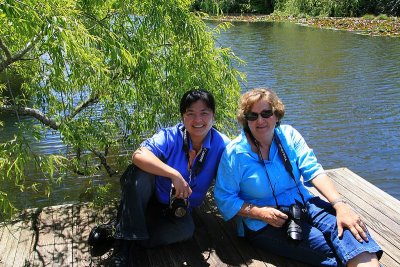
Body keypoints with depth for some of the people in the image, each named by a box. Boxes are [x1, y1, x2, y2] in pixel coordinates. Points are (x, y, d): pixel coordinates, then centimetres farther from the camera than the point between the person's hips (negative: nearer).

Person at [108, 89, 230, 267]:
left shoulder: (222, 145, -13)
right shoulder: (170, 137, -19)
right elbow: (139, 155, -36)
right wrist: (175, 175, -43)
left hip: (179, 212, 2)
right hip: (149, 199, -2)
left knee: (186, 230, -31)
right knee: (141, 170, -32)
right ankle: (122, 246, -25)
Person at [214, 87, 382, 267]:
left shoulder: (289, 135, 1)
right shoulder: (234, 153, -9)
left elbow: (313, 171, -7)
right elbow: (224, 199, -6)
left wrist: (340, 204, -23)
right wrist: (260, 213, -20)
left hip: (303, 205, 4)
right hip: (263, 224, -4)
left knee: (347, 227, -25)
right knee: (330, 249, -26)